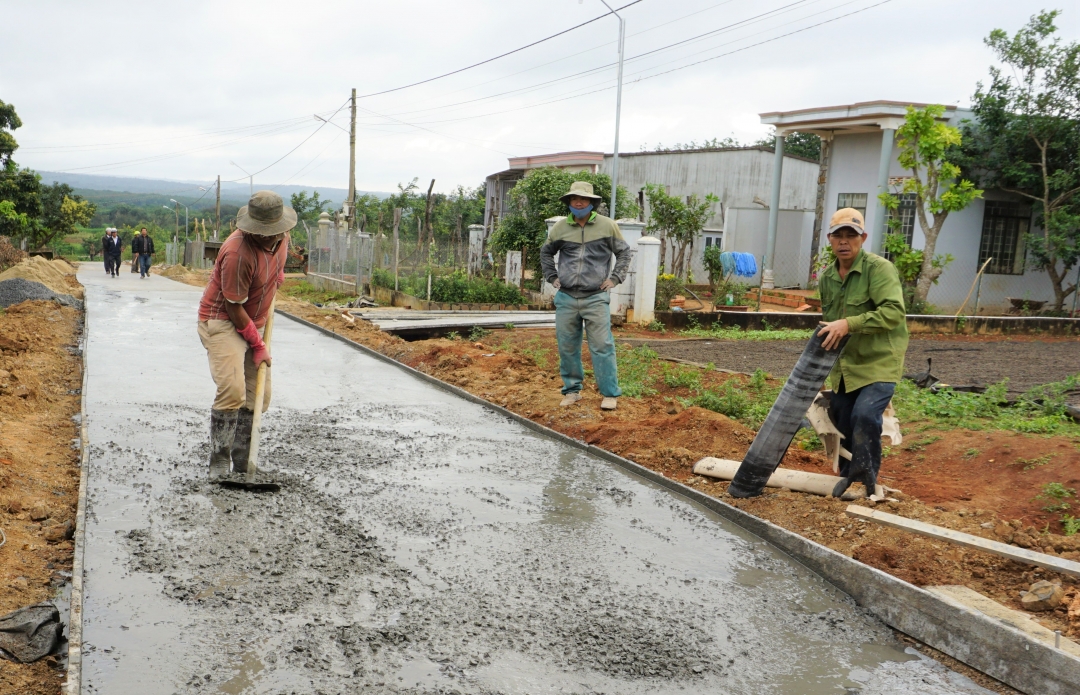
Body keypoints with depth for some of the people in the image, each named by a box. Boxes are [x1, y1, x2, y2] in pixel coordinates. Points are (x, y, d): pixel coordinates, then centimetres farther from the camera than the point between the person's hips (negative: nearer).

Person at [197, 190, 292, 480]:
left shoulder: (281, 237, -5)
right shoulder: (238, 253, -28)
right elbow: (234, 307, -20)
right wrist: (258, 345, -14)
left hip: (254, 323, 8)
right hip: (222, 322, -8)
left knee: (259, 396, 6)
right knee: (232, 391, -23)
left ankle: (241, 463, 16)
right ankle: (219, 463, -9)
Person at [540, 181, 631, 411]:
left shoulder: (607, 225, 1)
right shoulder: (560, 227, 6)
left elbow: (623, 252, 11)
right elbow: (546, 252, 22)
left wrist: (615, 278, 0)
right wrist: (552, 277, 12)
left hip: (596, 298, -3)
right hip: (566, 298, 3)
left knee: (602, 346, -5)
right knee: (567, 347, 7)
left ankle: (610, 393, 2)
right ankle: (572, 390, 20)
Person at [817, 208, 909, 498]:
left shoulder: (879, 268, -13)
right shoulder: (827, 277, 10)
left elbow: (894, 312, -26)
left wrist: (848, 324, -30)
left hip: (879, 363, -7)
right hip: (844, 366, 7)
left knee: (865, 414, -25)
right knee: (841, 421, 12)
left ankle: (867, 474, -5)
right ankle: (848, 475, 32)